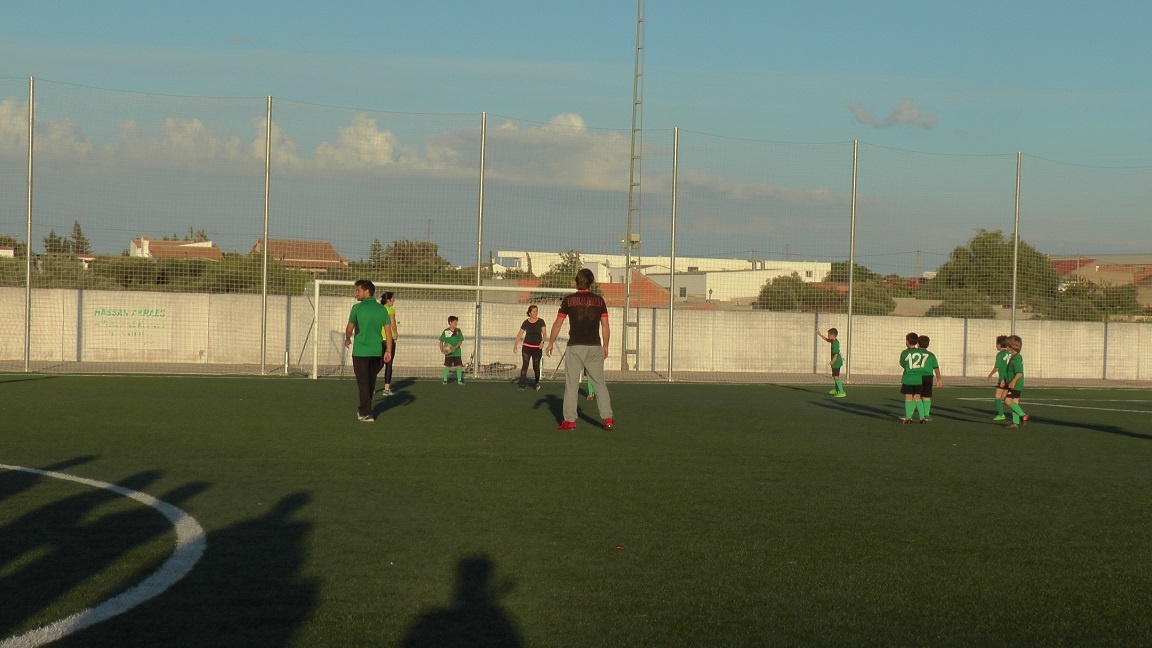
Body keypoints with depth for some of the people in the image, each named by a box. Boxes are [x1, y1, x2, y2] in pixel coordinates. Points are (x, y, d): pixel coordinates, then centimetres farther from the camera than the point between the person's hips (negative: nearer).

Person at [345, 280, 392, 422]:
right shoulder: (382, 309, 4)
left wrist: (347, 340, 24)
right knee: (371, 381, 17)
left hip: (361, 350, -4)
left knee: (363, 382, 1)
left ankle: (366, 413, -3)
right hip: (377, 350, 4)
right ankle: (364, 409, 30)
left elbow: (349, 328, 4)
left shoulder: (357, 307, -7)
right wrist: (388, 350, 6)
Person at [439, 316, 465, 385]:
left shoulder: (458, 331, 0)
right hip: (448, 353, -2)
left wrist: (455, 347, -16)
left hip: (457, 352, 2)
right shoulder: (446, 331, -4)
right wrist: (442, 350, -12)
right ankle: (445, 380, 14)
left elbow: (460, 341, -1)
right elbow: (441, 341, 0)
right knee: (447, 366, 2)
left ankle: (459, 380, 8)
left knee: (459, 365, -1)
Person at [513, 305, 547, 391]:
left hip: (537, 347, 0)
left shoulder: (540, 322, -1)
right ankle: (522, 385, -10)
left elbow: (544, 332, -7)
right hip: (527, 347, 0)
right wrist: (515, 345, -1)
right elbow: (520, 334, 5)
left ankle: (537, 383, 31)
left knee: (536, 366, 7)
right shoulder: (526, 322, 1)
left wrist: (542, 341, -25)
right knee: (525, 365, -9)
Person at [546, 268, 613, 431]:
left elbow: (557, 324, 3)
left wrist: (550, 343, 14)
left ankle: (570, 420, 2)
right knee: (599, 383, 7)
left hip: (575, 347, -2)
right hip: (594, 347, 2)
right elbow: (605, 327, 4)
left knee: (571, 384, 4)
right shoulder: (599, 300, 3)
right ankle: (607, 419, 3)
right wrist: (605, 346, 15)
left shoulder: (568, 300, -1)